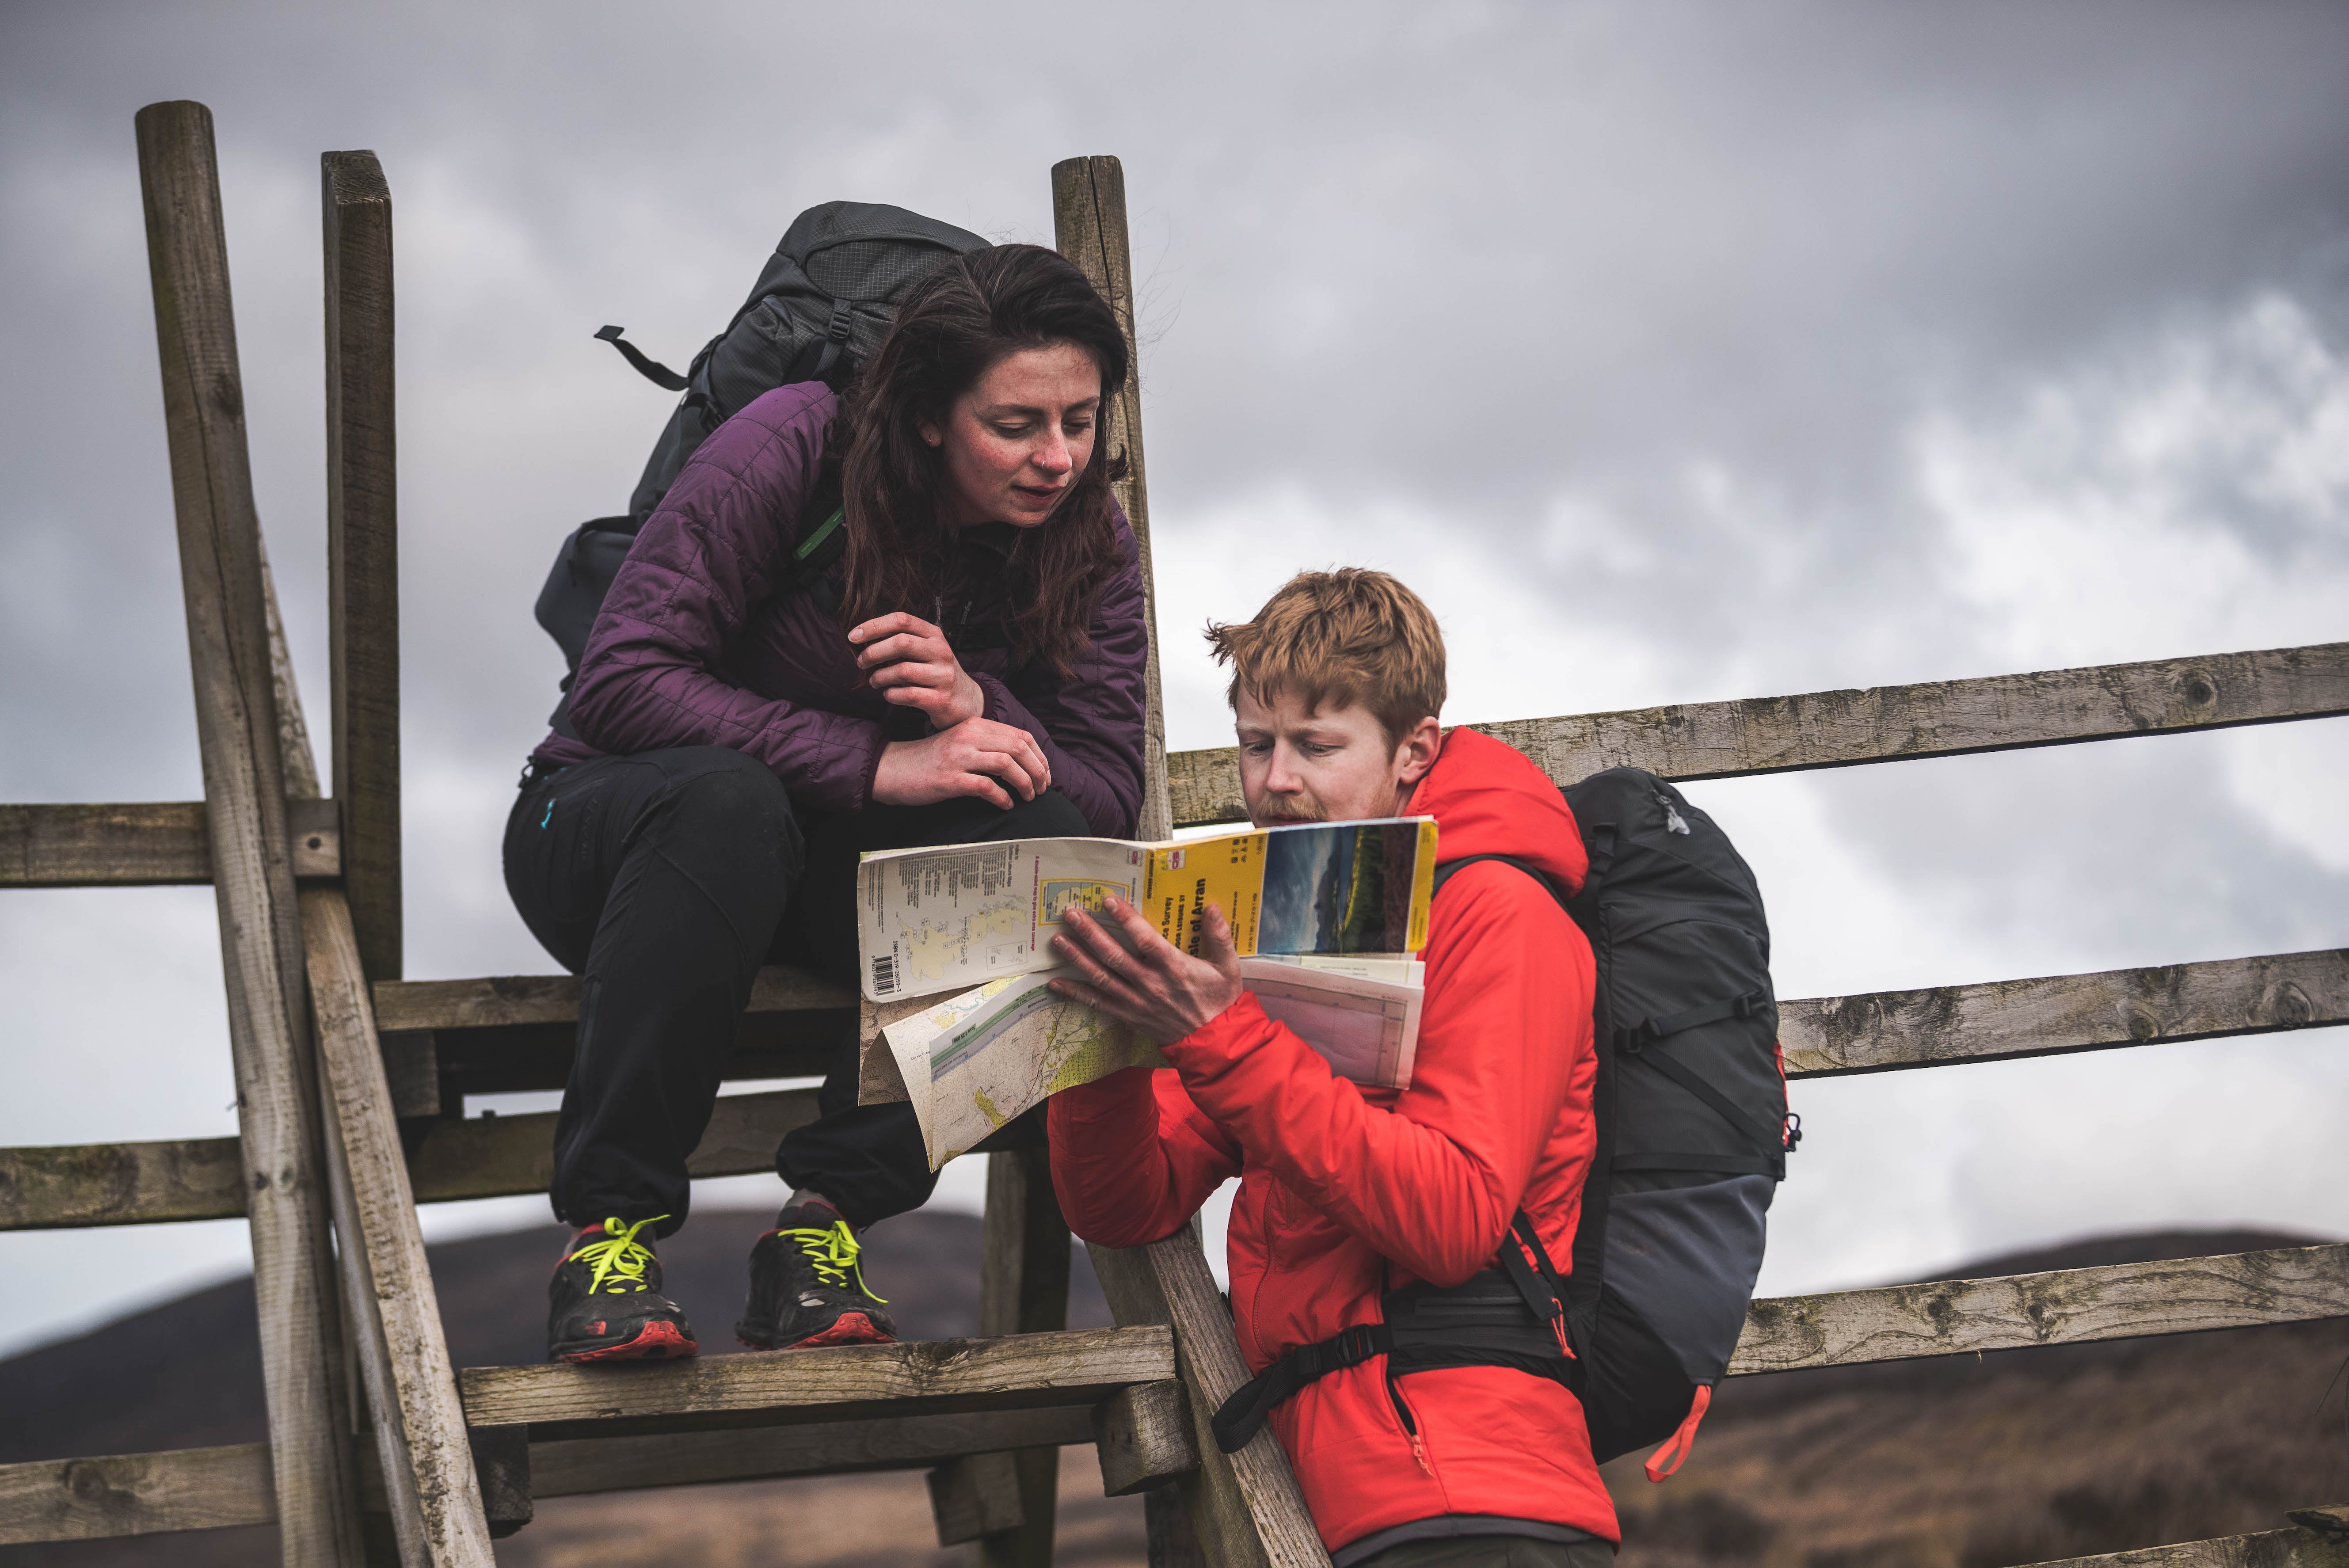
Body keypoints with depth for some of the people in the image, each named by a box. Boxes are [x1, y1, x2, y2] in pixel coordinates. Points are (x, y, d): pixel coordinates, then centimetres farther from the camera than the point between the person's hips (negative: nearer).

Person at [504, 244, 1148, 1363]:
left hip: (850, 871, 4)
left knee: (1048, 841, -27)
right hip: (610, 828, -4)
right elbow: (622, 682, -24)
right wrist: (876, 762, -31)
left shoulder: (1089, 547, -6)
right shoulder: (793, 449, -19)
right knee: (727, 804, -40)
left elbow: (1109, 795, -10)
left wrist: (981, 710, -31)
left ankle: (824, 1224, -23)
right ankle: (608, 1229, -31)